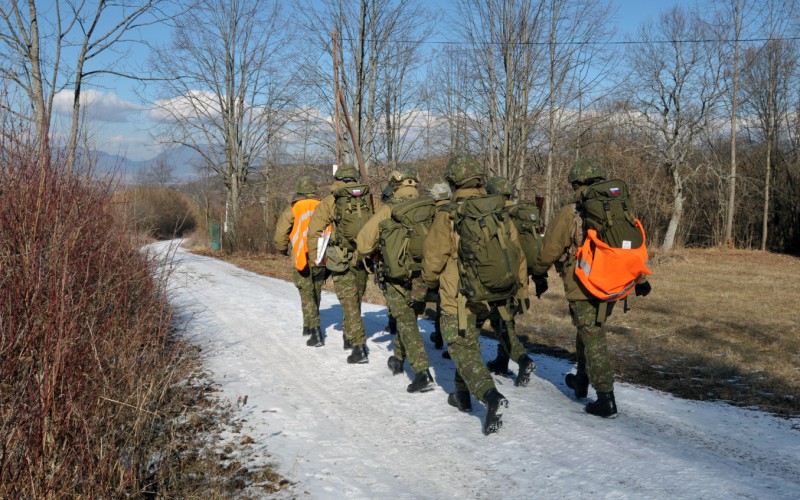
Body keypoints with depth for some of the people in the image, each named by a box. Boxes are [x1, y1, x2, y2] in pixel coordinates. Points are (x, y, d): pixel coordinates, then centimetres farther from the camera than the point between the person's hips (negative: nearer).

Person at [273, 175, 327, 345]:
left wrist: (283, 250, 15)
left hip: (303, 259, -3)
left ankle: (316, 332, -10)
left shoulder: (293, 209, -3)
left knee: (307, 295, 2)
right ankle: (309, 325, 35)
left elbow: (280, 233, -3)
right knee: (316, 293, 20)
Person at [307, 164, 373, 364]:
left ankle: (359, 347, -10)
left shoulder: (331, 201, -1)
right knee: (355, 300, 20)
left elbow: (314, 230, -5)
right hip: (363, 259, 3)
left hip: (340, 261, -3)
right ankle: (349, 337, 36)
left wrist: (316, 258, 3)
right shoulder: (370, 199, 6)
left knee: (349, 303, -2)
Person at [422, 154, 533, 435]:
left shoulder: (447, 216, -13)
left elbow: (434, 257, -7)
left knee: (462, 348, 0)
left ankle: (490, 395, -21)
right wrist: (521, 290, 15)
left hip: (458, 296, -5)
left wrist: (429, 283, 13)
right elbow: (517, 252, 4)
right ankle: (463, 394, 33)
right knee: (469, 340, 24)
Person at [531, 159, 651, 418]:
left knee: (593, 339, -1)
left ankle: (606, 399, -3)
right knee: (589, 331, 24)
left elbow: (549, 249, -5)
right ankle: (582, 381, 37)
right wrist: (641, 279, 20)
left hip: (583, 287, -6)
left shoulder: (570, 213, -12)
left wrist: (539, 274, 13)